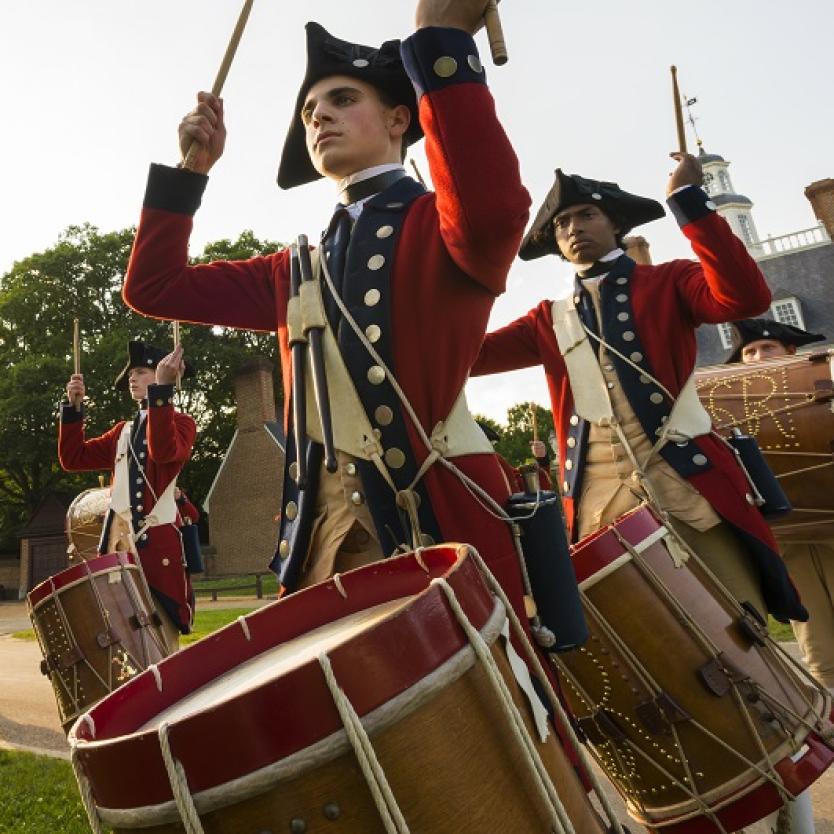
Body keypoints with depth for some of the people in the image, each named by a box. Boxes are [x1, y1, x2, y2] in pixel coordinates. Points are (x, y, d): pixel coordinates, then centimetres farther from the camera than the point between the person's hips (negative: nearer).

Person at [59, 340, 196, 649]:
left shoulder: (181, 422, 2)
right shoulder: (122, 431, 22)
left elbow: (164, 452, -21)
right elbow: (74, 458, 16)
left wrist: (161, 388, -27)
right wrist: (73, 407, 9)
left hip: (157, 541, -6)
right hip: (118, 540, 7)